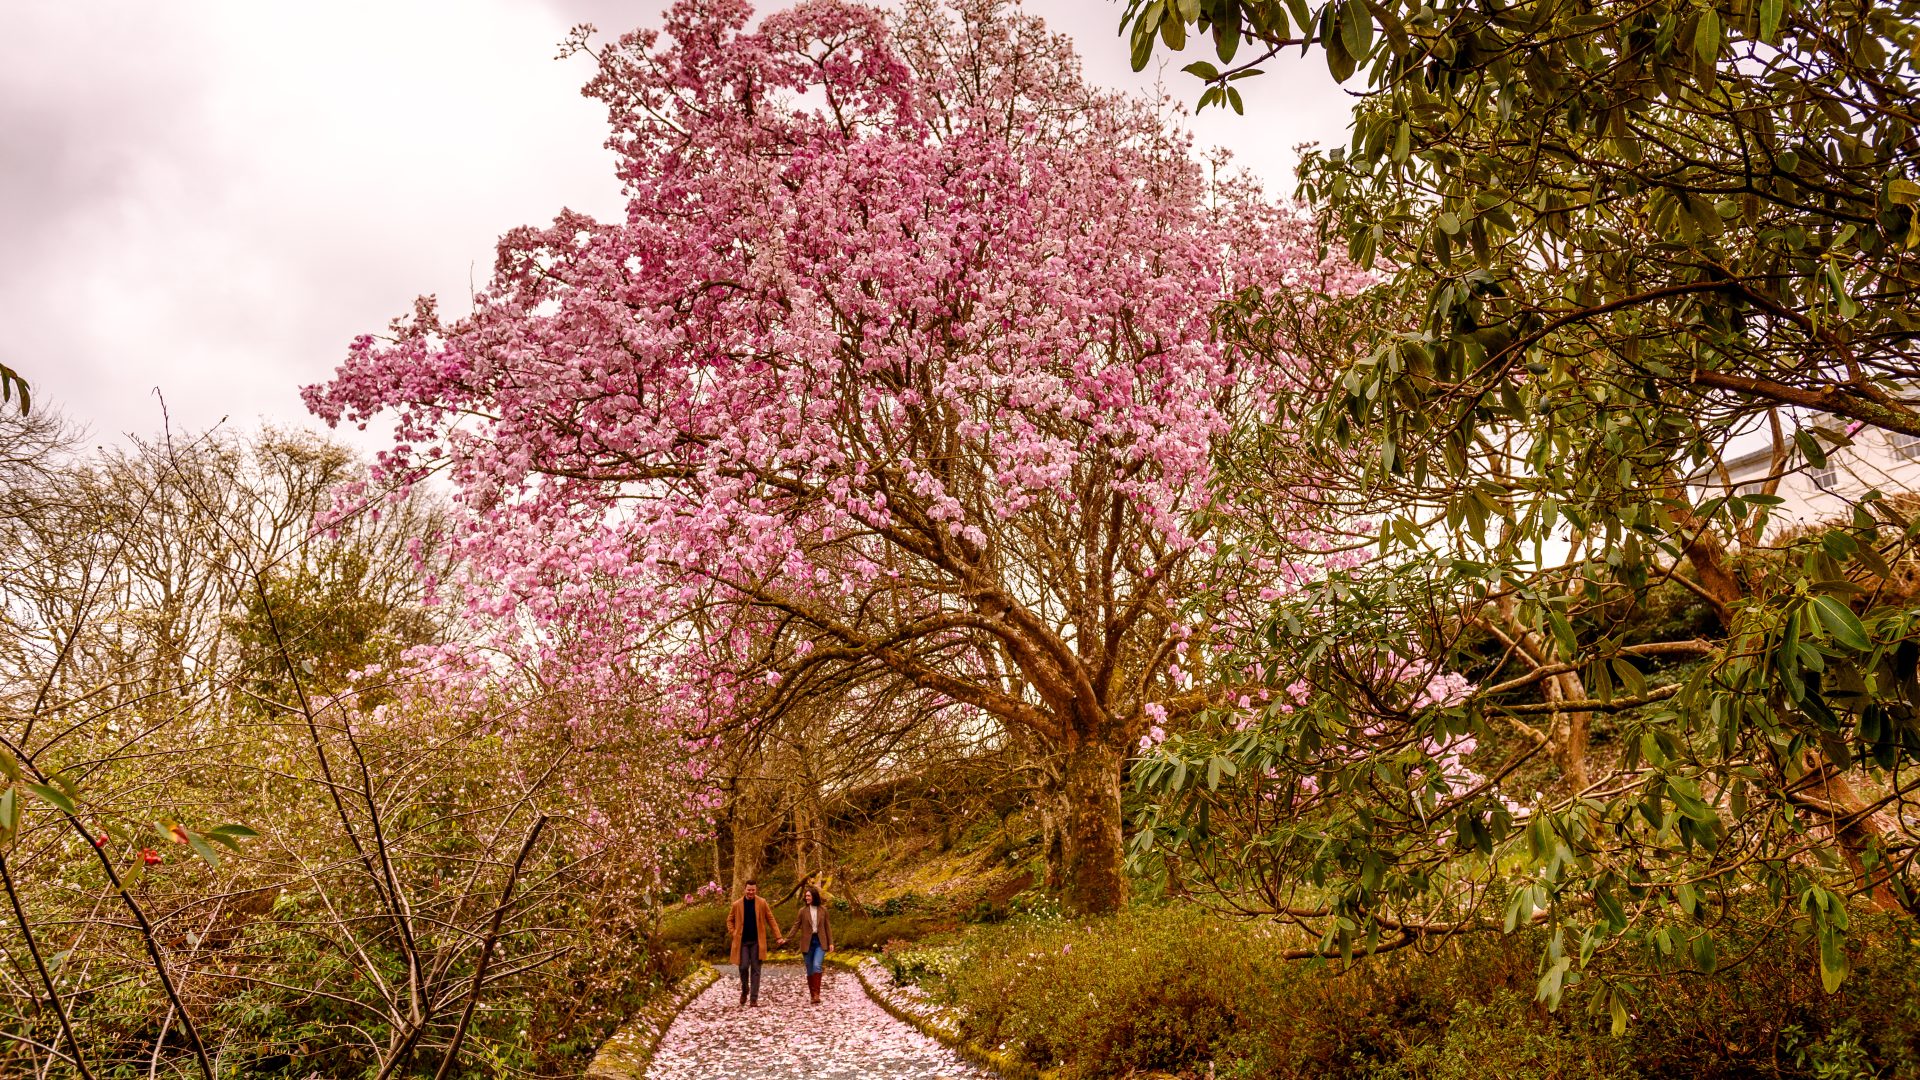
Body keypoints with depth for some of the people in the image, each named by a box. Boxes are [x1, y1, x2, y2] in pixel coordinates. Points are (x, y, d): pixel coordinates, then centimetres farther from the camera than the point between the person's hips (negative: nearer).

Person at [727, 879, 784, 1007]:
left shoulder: (762, 903, 1)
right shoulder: (737, 904, 3)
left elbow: (771, 920, 4)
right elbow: (730, 920, 16)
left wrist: (778, 937, -2)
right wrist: (733, 933, 1)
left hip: (757, 941, 0)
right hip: (742, 941, 0)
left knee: (755, 969, -1)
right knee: (743, 967, -6)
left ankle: (754, 998, 4)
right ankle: (744, 991, 21)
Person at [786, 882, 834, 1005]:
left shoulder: (823, 910, 3)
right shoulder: (803, 910, 3)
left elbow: (827, 926, 7)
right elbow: (796, 926, 2)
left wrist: (831, 942, 3)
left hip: (820, 942, -1)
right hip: (808, 942, 2)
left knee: (817, 965, -20)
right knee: (810, 970, 6)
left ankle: (817, 994, -18)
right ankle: (812, 995, 17)